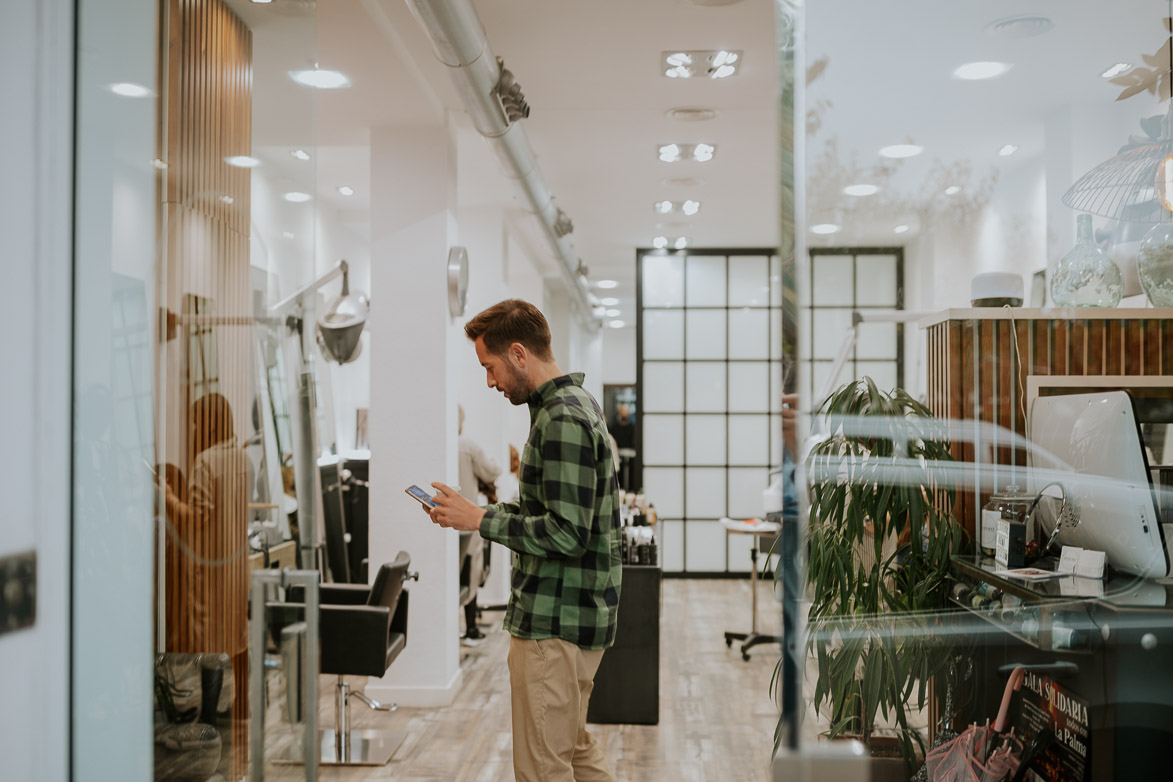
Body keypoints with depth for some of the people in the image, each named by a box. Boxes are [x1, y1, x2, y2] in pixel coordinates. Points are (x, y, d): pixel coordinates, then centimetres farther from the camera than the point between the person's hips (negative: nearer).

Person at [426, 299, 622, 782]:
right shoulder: (576, 404, 13)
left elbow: (567, 534, -24)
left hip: (554, 623, -10)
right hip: (579, 614, 11)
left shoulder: (562, 420, -19)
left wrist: (480, 520, -15)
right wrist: (484, 511, 8)